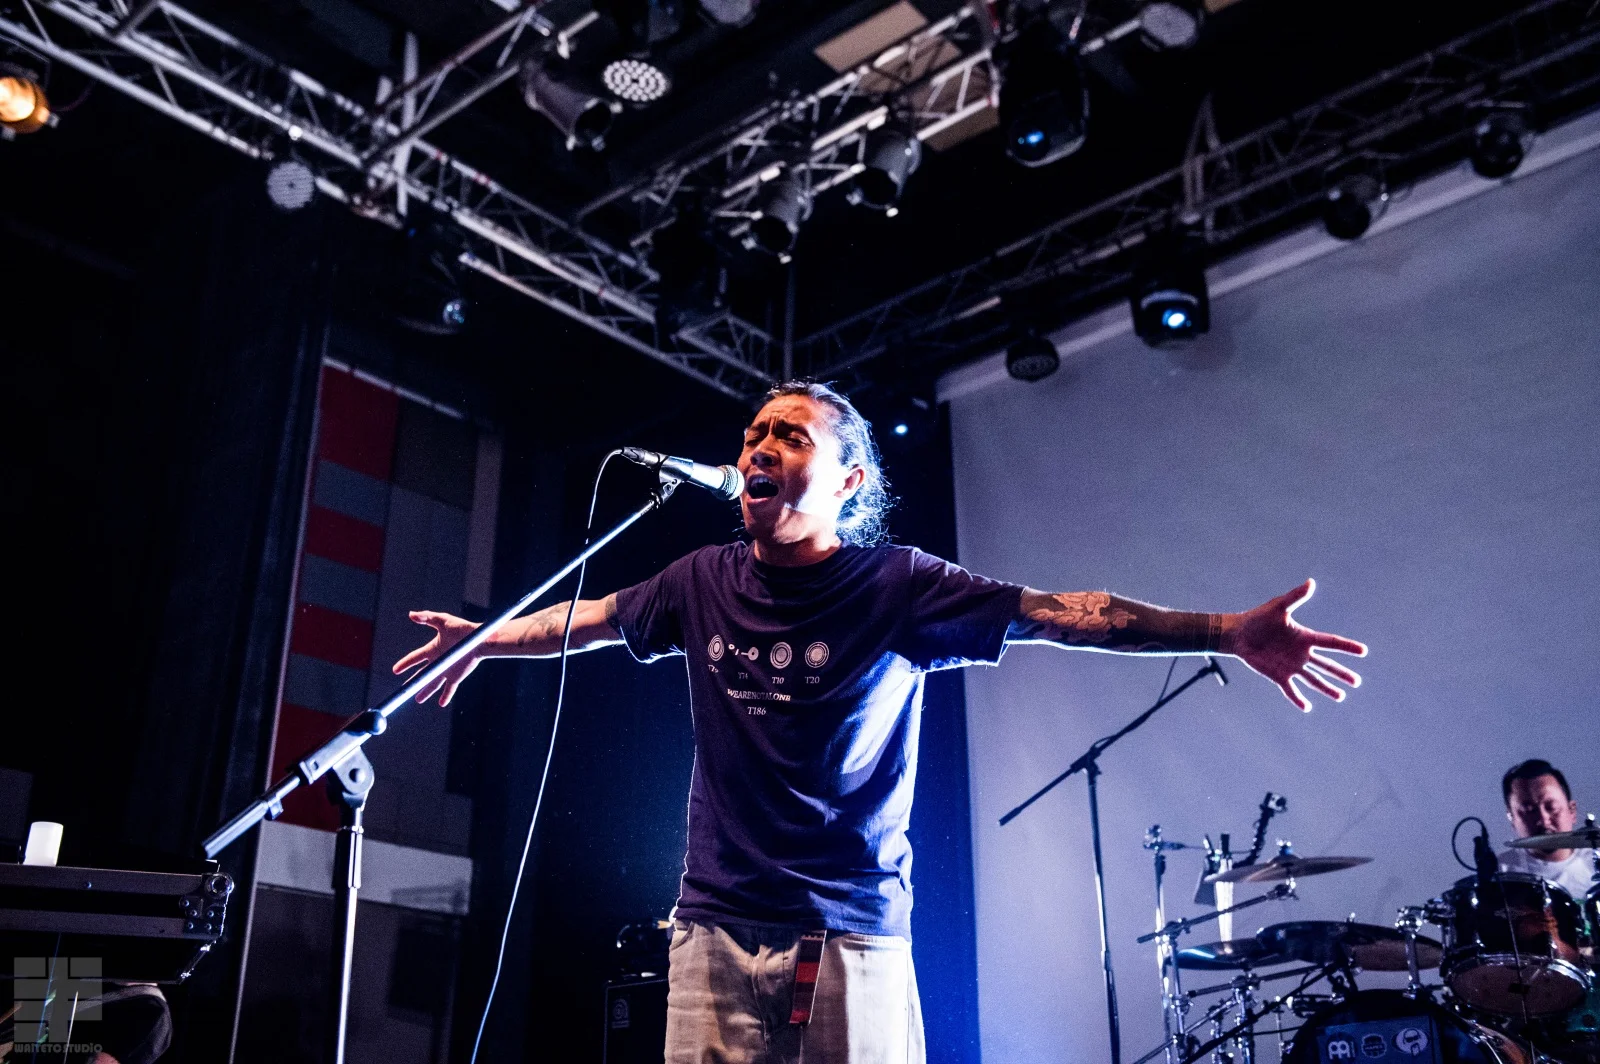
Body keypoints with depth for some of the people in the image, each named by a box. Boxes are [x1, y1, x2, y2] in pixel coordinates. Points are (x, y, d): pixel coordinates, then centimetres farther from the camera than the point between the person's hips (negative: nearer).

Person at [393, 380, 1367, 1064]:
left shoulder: (898, 586, -5)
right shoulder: (706, 582, 5)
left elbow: (1056, 614, -12)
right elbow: (587, 619, 21)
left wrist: (1228, 633, -20)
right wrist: (478, 639, 31)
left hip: (853, 932, -2)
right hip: (718, 925, 3)